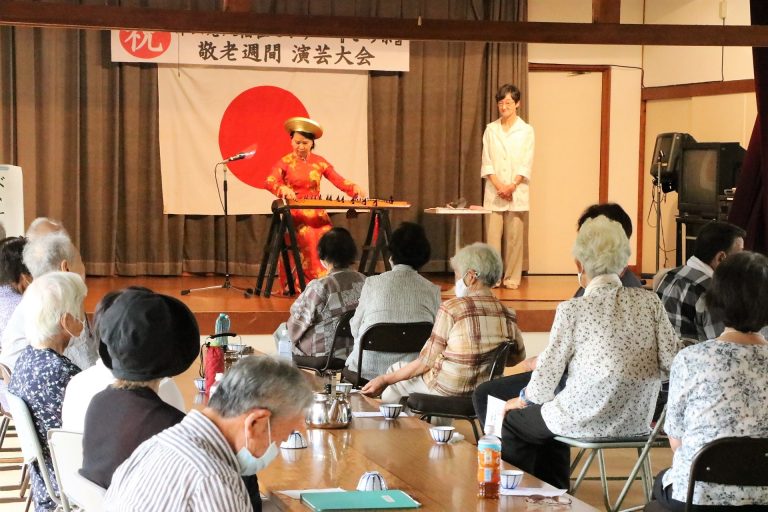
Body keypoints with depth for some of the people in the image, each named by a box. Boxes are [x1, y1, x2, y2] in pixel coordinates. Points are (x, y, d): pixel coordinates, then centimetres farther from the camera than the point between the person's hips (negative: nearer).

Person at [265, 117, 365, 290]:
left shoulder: (319, 162, 10)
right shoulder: (285, 162, 3)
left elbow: (338, 180, -1)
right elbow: (270, 181, -14)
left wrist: (354, 188, -21)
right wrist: (283, 188, -36)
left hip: (317, 213, 3)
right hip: (295, 214, -3)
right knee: (308, 238, -25)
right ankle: (317, 281, -20)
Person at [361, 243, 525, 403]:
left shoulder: (451, 309, -21)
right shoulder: (508, 316, -7)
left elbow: (427, 361, -15)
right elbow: (518, 357, 8)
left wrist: (385, 380, -5)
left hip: (446, 392, -6)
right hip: (484, 395, 6)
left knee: (396, 369, 23)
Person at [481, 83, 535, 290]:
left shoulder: (526, 130, 3)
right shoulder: (491, 130, 8)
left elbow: (526, 164, -1)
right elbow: (487, 162, 4)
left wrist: (512, 186, -12)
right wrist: (499, 186, -9)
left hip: (517, 193, -1)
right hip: (494, 193, 1)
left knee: (514, 237, -1)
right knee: (493, 235, -2)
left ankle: (512, 277, 5)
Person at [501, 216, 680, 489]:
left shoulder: (572, 310, -14)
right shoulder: (650, 301, -3)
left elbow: (547, 376, -9)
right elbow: (671, 359, -7)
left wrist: (524, 398, 11)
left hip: (589, 420, -6)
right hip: (638, 419, 6)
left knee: (513, 422, 21)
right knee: (548, 420, 33)